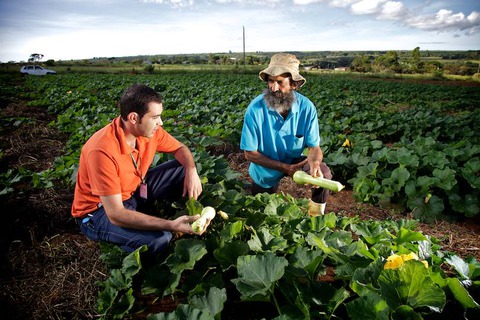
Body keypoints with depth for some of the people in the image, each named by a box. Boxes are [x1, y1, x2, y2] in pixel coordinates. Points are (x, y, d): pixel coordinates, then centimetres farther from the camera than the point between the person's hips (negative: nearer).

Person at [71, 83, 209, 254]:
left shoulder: (148, 130, -14)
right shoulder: (103, 150, -34)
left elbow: (180, 149, 4)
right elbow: (116, 214, -35)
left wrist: (191, 171, -19)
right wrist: (171, 225, -41)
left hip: (133, 191, 7)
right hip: (99, 211, -7)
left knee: (184, 169, -4)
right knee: (159, 238, -32)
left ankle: (190, 219, 8)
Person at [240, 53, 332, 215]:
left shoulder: (306, 107, -23)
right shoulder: (255, 108, -28)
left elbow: (314, 147, -19)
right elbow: (250, 153, -22)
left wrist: (314, 164, -43)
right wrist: (284, 168, -28)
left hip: (294, 160, 0)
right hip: (266, 169, 0)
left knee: (323, 173, -27)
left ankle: (316, 215, 0)